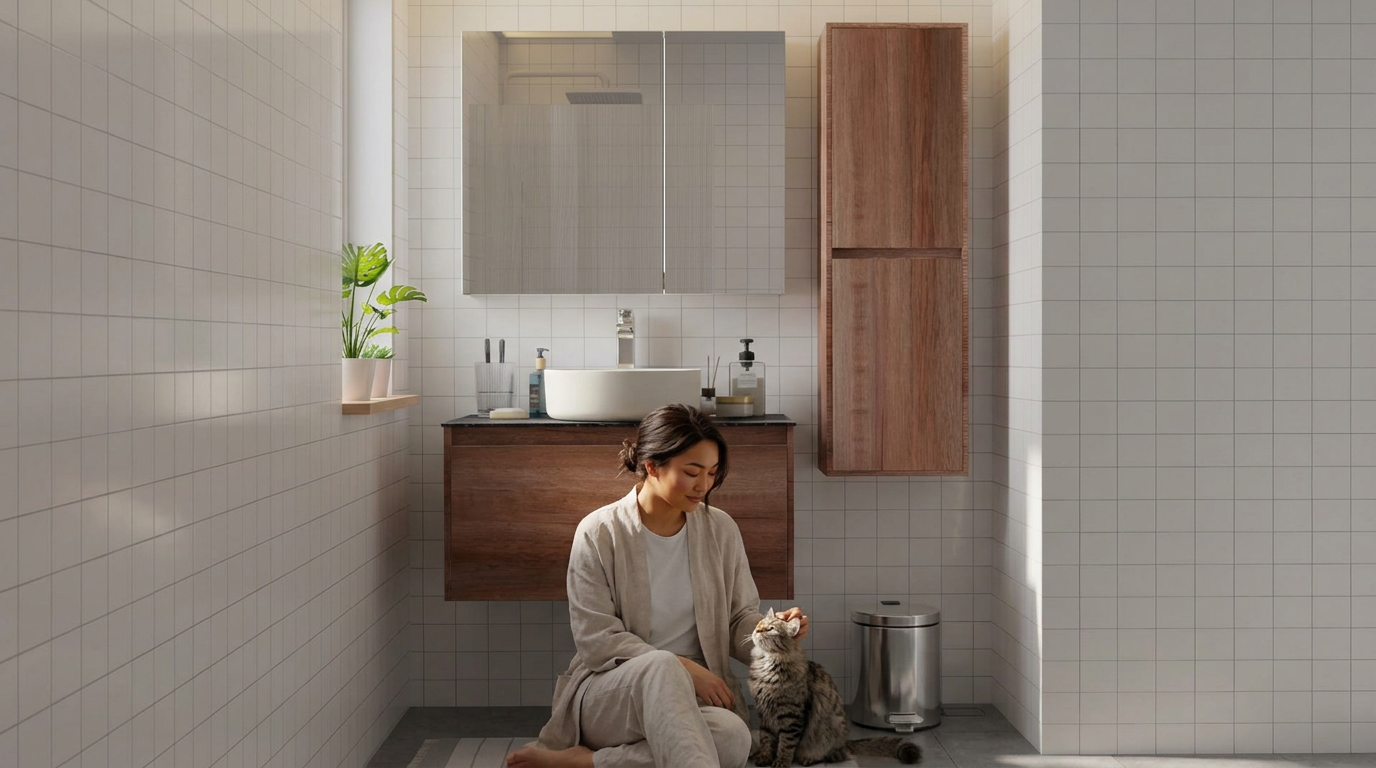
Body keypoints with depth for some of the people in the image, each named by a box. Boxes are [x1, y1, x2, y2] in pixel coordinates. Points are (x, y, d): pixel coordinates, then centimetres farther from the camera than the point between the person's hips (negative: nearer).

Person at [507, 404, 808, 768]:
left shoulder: (721, 529, 5)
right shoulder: (599, 532, -6)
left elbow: (740, 620, 10)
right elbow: (596, 640, -10)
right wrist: (682, 669, -17)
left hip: (692, 698, 4)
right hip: (606, 694, -3)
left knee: (733, 736, -33)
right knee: (662, 666, -38)